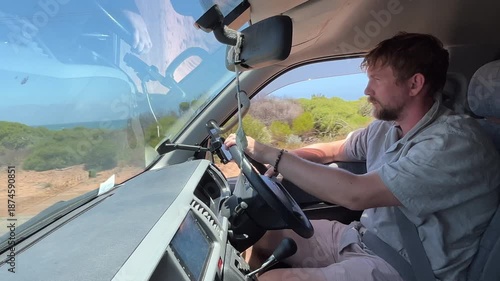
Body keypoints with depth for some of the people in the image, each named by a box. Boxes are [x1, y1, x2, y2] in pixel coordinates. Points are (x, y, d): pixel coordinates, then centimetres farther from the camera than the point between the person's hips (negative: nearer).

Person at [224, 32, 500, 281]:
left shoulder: (456, 143, -24)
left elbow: (356, 194, -32)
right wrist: (280, 161, -2)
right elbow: (332, 150, 15)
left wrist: (268, 153, -25)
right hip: (362, 238, 8)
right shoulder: (387, 127, 1)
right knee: (263, 236, 7)